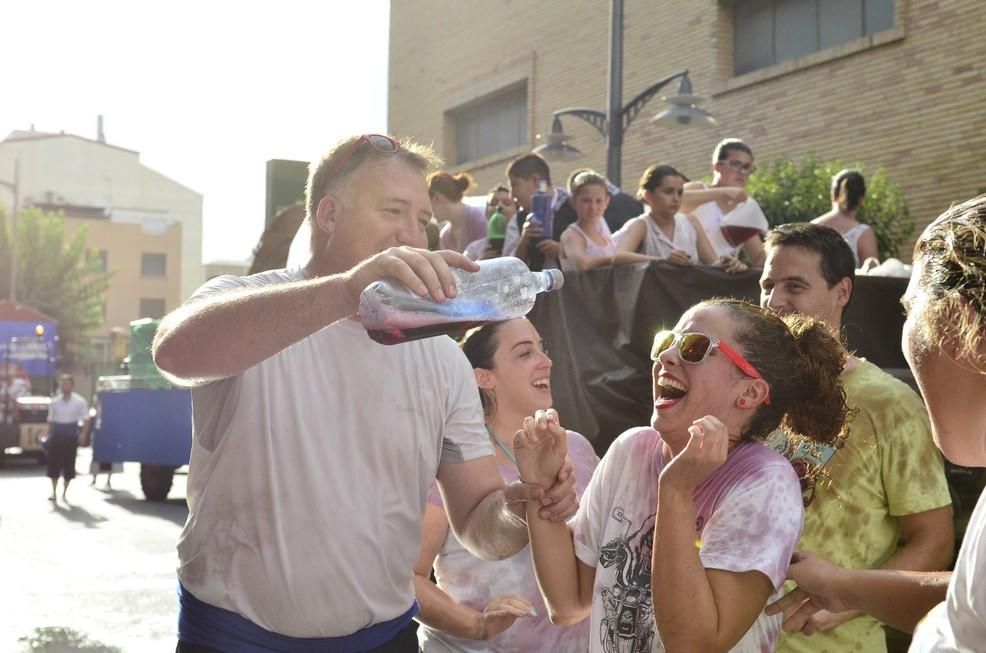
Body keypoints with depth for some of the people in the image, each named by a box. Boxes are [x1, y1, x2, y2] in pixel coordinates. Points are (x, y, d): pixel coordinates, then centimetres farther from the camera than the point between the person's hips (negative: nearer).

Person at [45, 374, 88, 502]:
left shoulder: (79, 401, -4)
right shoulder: (54, 401, 3)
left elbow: (85, 419, 0)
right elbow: (51, 420, 9)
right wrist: (49, 435, 4)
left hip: (71, 435, -2)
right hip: (56, 434, 2)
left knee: (69, 464, 2)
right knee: (53, 463, 1)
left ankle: (64, 492, 15)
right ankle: (53, 492, 14)